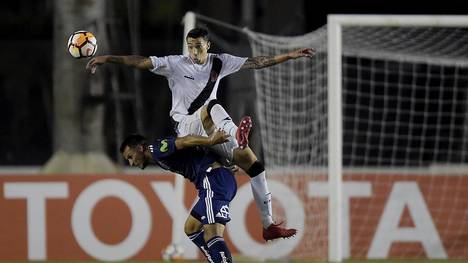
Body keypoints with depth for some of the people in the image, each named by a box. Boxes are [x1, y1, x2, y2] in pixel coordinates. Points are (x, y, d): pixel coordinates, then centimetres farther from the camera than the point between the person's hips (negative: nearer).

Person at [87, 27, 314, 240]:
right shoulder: (175, 64, -2)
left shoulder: (219, 63, 8)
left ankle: (268, 225, 5)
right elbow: (141, 62, -9)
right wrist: (107, 58, -17)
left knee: (254, 166, -2)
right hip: (186, 125, -5)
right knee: (213, 107, -36)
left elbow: (256, 63, 10)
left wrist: (289, 56, 7)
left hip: (213, 129, 5)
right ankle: (236, 139, -69)